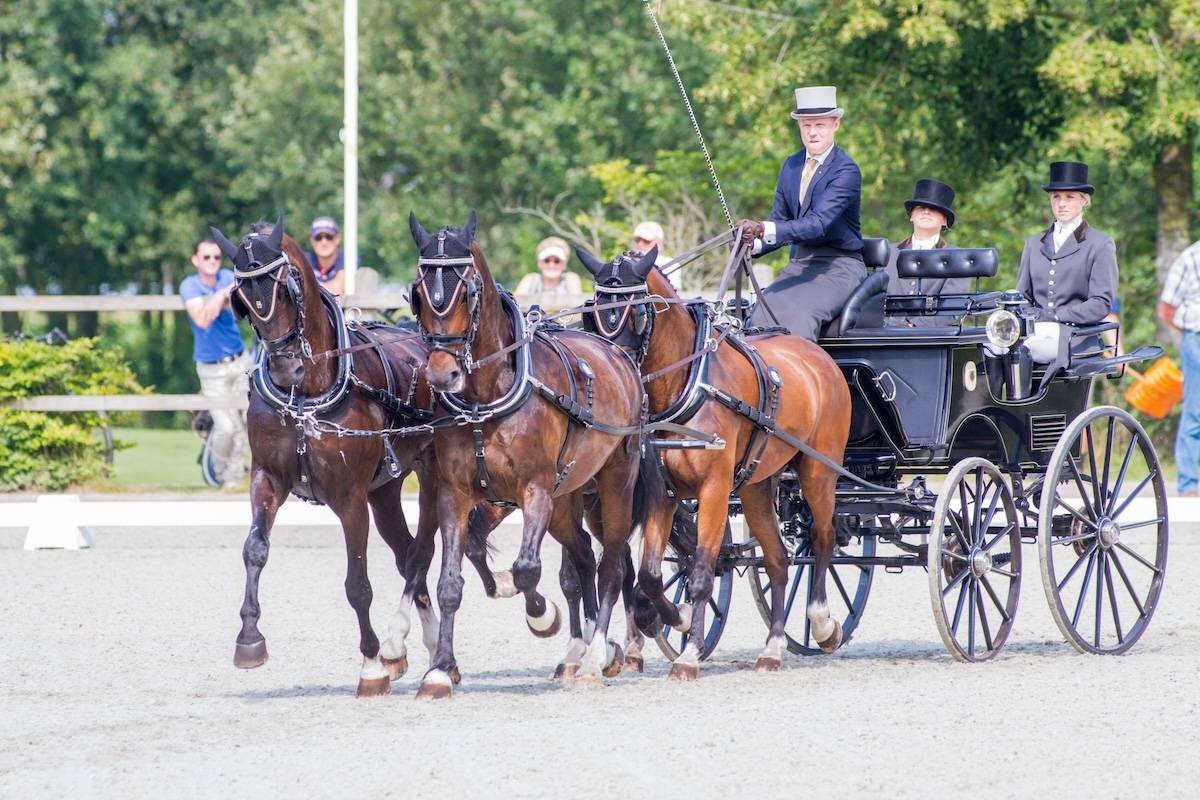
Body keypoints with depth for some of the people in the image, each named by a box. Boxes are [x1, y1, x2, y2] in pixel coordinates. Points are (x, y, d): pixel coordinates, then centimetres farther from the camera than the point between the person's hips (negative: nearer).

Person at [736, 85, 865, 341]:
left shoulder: (846, 171, -12)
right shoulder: (791, 166, 11)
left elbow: (819, 223, -24)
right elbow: (780, 220, 17)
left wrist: (766, 230, -37)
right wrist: (754, 244, -7)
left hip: (838, 268, -6)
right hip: (798, 265, 6)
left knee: (798, 315, -31)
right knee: (762, 313, -20)